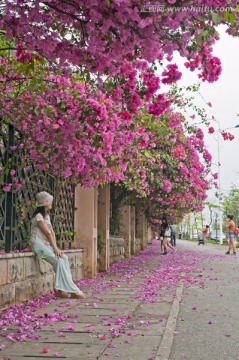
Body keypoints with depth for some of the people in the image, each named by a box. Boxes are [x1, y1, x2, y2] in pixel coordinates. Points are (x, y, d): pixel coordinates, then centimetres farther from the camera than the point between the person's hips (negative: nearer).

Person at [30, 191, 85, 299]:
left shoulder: (47, 215, 16)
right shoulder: (38, 216, -12)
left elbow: (52, 232, 11)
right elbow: (47, 233, -15)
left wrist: (56, 247, -1)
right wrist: (55, 248, -16)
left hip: (46, 244, 9)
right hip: (38, 245, -9)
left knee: (64, 258, -9)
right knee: (59, 261, -21)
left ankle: (60, 289, -13)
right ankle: (71, 290, -19)